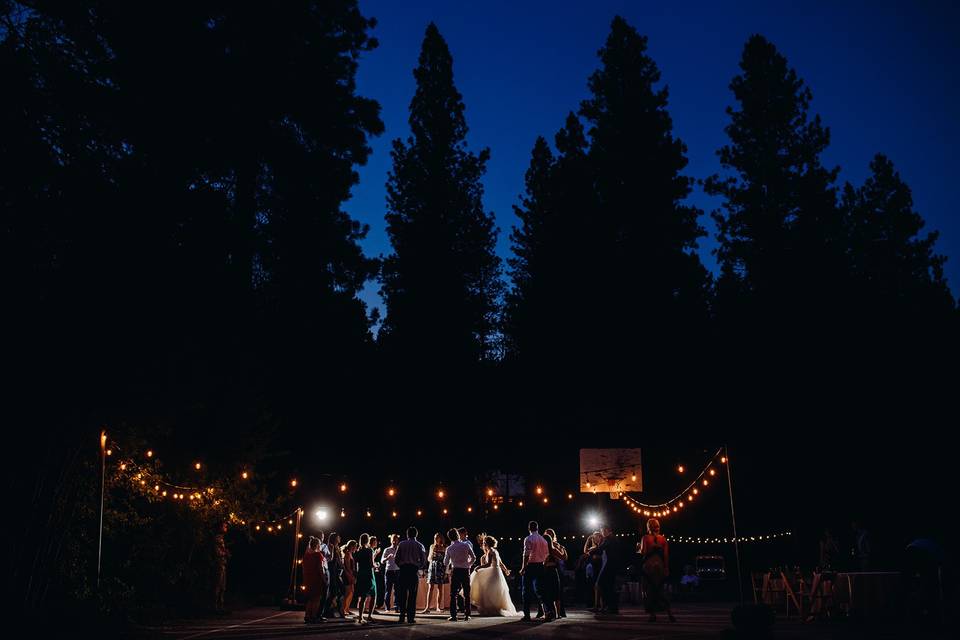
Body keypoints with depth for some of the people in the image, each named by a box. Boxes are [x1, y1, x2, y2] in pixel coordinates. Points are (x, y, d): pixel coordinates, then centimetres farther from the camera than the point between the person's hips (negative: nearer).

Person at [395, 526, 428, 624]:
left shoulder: (401, 544, 7)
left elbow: (396, 559, 4)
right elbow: (424, 561, 3)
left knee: (403, 595, 5)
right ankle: (410, 617, -1)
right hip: (414, 570, -1)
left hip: (403, 569, 1)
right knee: (412, 595, 2)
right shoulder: (419, 546, 6)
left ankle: (402, 617, 1)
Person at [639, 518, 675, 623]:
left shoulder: (645, 538, -6)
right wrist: (666, 569, 7)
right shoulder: (663, 539, 4)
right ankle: (669, 611, -2)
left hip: (649, 565, -3)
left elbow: (643, 553, -13)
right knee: (660, 589, 13)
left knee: (650, 590, 5)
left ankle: (653, 614, 2)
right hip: (660, 566, 4)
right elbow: (666, 555, 2)